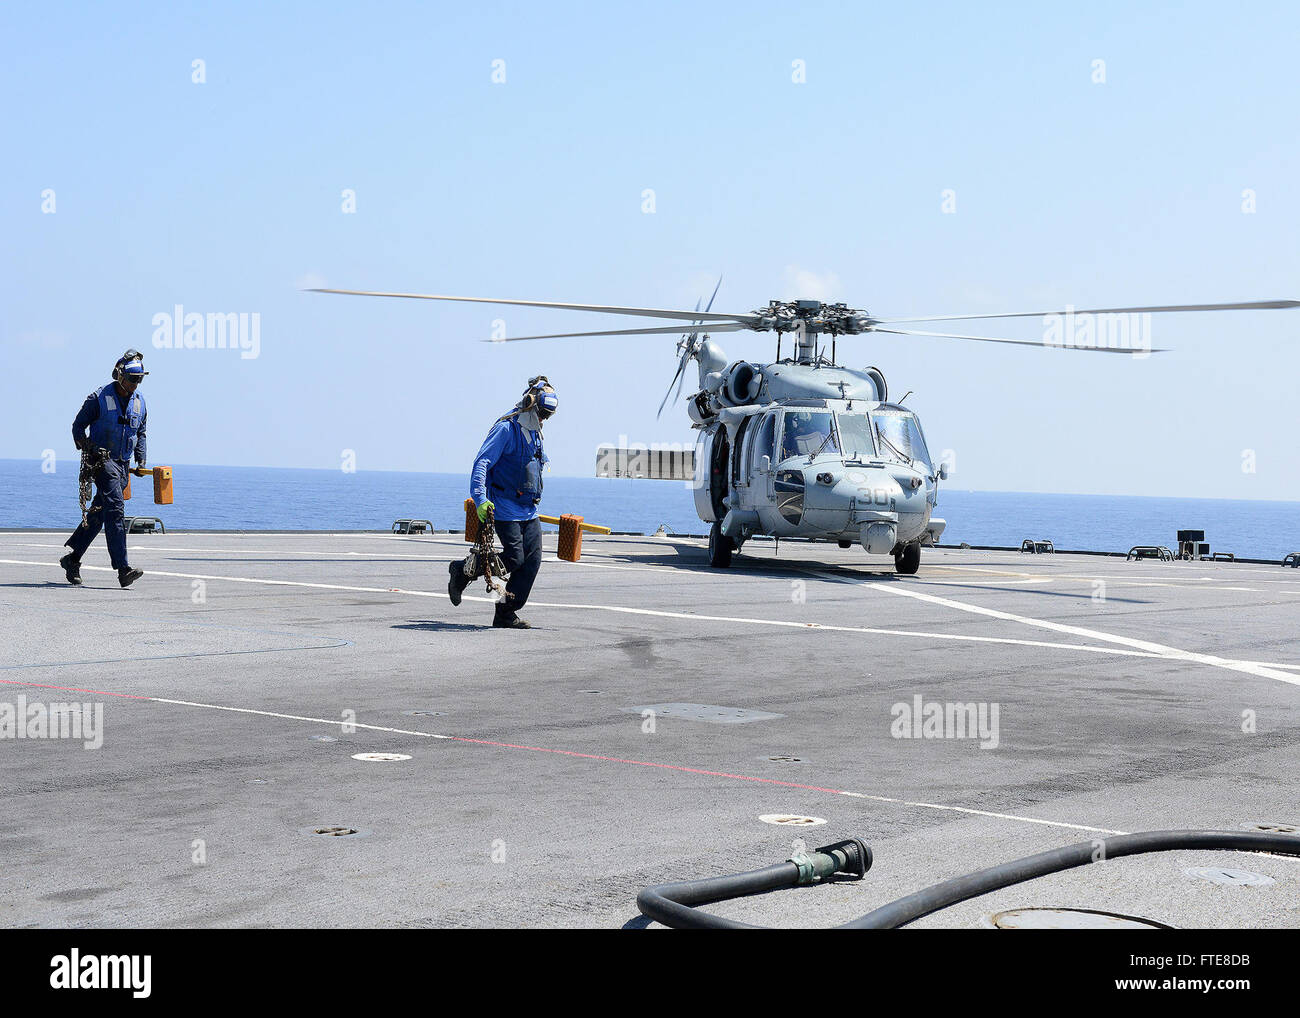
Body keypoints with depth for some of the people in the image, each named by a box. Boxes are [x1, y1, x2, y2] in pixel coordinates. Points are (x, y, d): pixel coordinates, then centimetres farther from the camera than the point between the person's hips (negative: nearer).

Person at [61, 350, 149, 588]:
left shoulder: (139, 402, 10)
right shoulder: (99, 398, -7)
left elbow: (140, 433, 23)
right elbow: (78, 426, 0)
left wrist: (141, 460, 11)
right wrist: (89, 448, -14)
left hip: (123, 464, 7)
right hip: (102, 461, -7)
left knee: (99, 513, 11)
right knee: (116, 510, -18)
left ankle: (72, 558, 24)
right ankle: (123, 568, -24)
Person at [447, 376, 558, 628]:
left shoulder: (535, 434, 16)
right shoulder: (506, 429, -11)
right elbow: (482, 463, -16)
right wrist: (480, 499, -26)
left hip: (529, 510, 8)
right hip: (505, 508, -8)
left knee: (532, 559, -3)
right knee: (514, 558, -13)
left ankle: (506, 614, 2)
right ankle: (462, 570, 10)